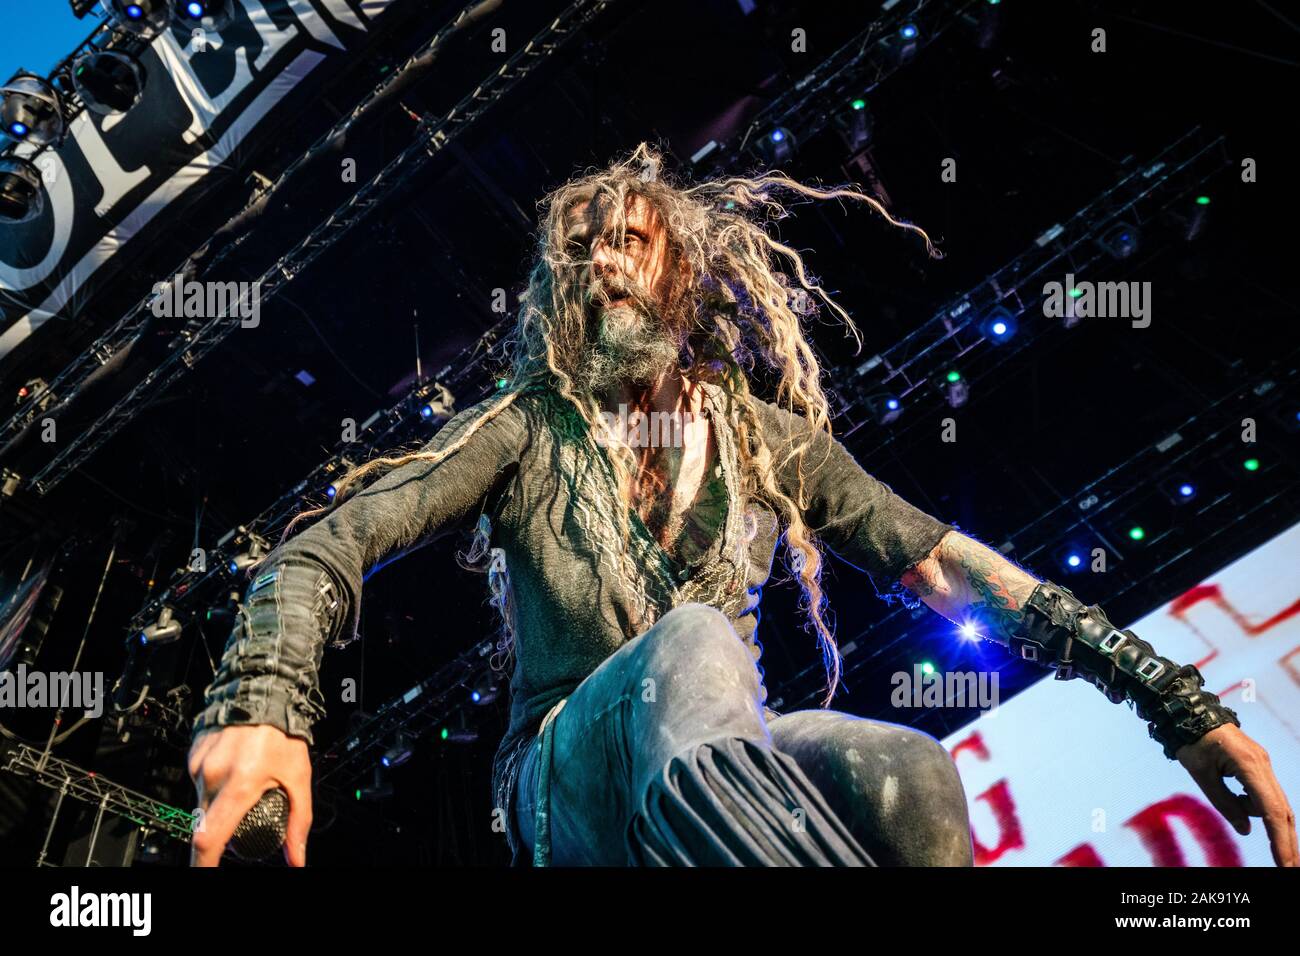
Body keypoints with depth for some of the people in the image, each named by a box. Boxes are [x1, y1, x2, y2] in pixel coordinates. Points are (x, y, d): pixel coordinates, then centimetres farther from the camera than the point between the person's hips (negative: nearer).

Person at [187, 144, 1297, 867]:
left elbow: (953, 568, 8)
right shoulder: (524, 429, 7)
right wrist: (263, 705, -29)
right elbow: (332, 542, -5)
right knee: (688, 646, -35)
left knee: (901, 769, -32)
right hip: (568, 788, -2)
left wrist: (1182, 703, -2)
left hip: (726, 768, 2)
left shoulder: (768, 441, 14)